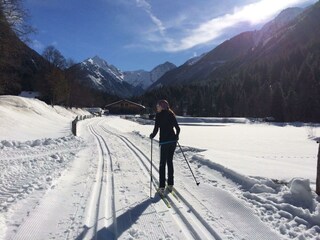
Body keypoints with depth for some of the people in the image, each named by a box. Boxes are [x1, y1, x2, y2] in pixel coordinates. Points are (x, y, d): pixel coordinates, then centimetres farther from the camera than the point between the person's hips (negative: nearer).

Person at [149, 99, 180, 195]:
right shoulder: (171, 114, 9)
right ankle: (170, 185, 18)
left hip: (164, 141, -5)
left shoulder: (159, 115, -6)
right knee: (170, 161, 15)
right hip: (173, 140, 5)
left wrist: (152, 135, 8)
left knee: (163, 163, 1)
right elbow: (177, 128, 8)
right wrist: (176, 137, 25)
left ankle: (162, 187, -2)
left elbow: (156, 129, -11)